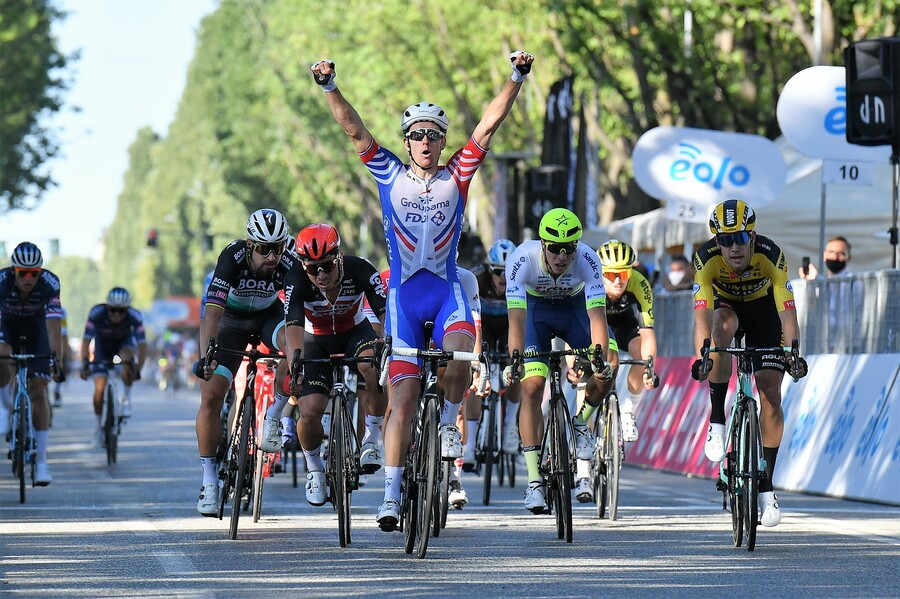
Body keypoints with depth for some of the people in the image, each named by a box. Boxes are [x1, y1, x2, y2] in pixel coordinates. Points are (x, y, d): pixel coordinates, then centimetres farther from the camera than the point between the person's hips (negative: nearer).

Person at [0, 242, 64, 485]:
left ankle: (41, 461, -7)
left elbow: (54, 323, -37)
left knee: (38, 391, -9)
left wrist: (56, 357, -48)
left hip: (37, 330, -1)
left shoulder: (49, 283, -32)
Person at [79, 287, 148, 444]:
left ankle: (127, 399, -14)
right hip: (102, 346, 0)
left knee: (127, 358, -36)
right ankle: (99, 426, 7)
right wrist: (84, 364, -37)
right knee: (99, 388, -12)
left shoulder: (135, 317, -32)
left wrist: (138, 369, -41)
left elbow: (142, 345, -30)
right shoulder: (97, 313, -34)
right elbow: (86, 340, -28)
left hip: (124, 343, 0)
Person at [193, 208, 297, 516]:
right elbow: (212, 312, -41)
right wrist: (205, 356, -54)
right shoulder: (232, 257, -34)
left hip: (268, 315, 1)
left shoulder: (289, 265, -29)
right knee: (210, 396, -14)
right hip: (230, 319, -1)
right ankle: (209, 482, -3)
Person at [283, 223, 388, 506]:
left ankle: (371, 440, -14)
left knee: (373, 366, -35)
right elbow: (294, 327, -39)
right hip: (317, 341, 0)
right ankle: (314, 467, 15)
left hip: (356, 331, 0)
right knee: (310, 413, -16)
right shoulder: (296, 280, -29)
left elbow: (386, 314, -35)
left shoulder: (360, 270, -29)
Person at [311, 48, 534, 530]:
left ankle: (449, 423, 0)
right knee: (404, 397, -4)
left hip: (447, 291, 0)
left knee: (460, 355, -30)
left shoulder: (457, 176, 5)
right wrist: (330, 88, -14)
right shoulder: (390, 175, 5)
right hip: (404, 293, 0)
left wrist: (516, 79, -11)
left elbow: (489, 124, -2)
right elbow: (354, 129, -2)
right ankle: (391, 495, 0)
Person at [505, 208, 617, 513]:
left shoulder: (587, 259, -33)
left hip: (574, 306, 1)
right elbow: (516, 319, -39)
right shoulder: (522, 259, -34)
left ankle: (581, 422, 5)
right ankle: (534, 480, -12)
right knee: (531, 387, -16)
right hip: (536, 307, -1)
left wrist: (602, 360, -51)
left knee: (610, 363, -24)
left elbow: (597, 316, -38)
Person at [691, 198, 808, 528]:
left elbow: (787, 311, -40)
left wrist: (792, 354, -54)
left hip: (762, 311, 0)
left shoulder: (770, 256, -34)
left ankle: (766, 485, -2)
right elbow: (702, 314, -41)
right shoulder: (706, 258, -32)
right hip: (726, 306, 0)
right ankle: (717, 422, -26)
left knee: (770, 395, -11)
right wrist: (701, 357, -56)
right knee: (722, 325, -37)